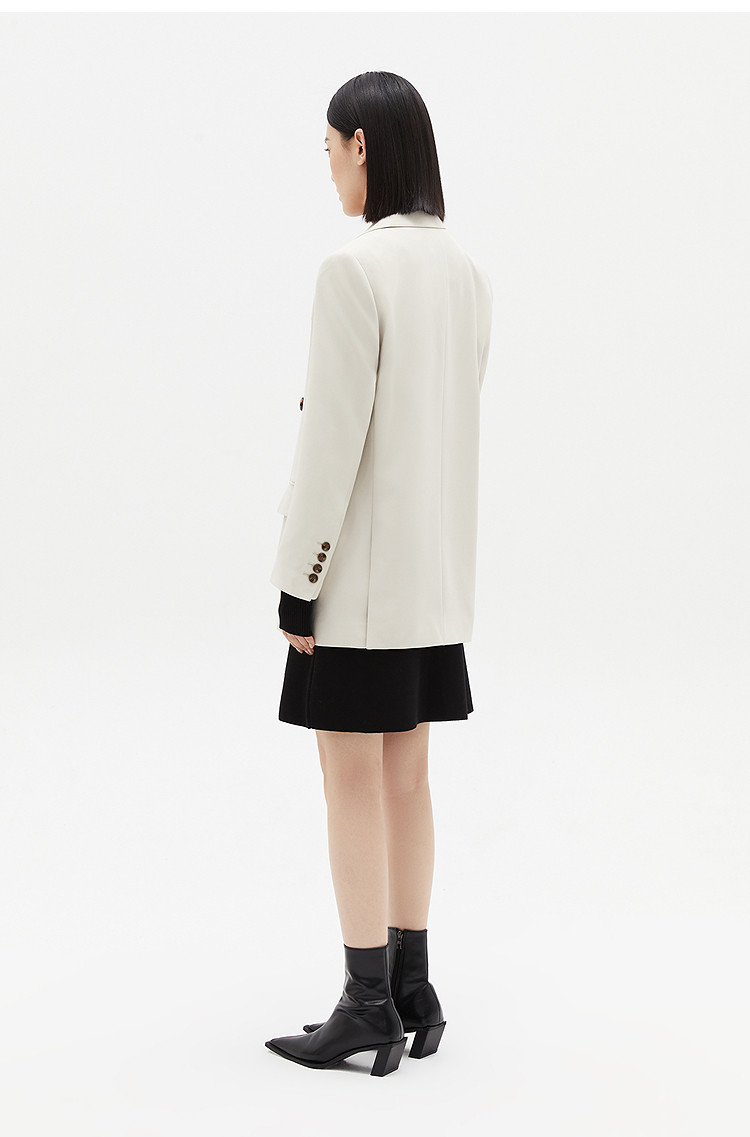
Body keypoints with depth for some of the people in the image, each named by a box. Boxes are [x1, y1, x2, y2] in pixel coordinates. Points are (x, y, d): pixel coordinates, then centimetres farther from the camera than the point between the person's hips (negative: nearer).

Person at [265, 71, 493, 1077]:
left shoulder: (353, 269, -17)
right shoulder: (467, 273, 8)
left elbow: (332, 439, -19)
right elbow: (451, 420, 11)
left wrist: (297, 583, -13)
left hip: (361, 566, -8)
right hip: (439, 566, 8)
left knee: (352, 780, 0)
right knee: (405, 775, 13)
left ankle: (369, 1004, 6)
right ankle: (411, 990, 20)